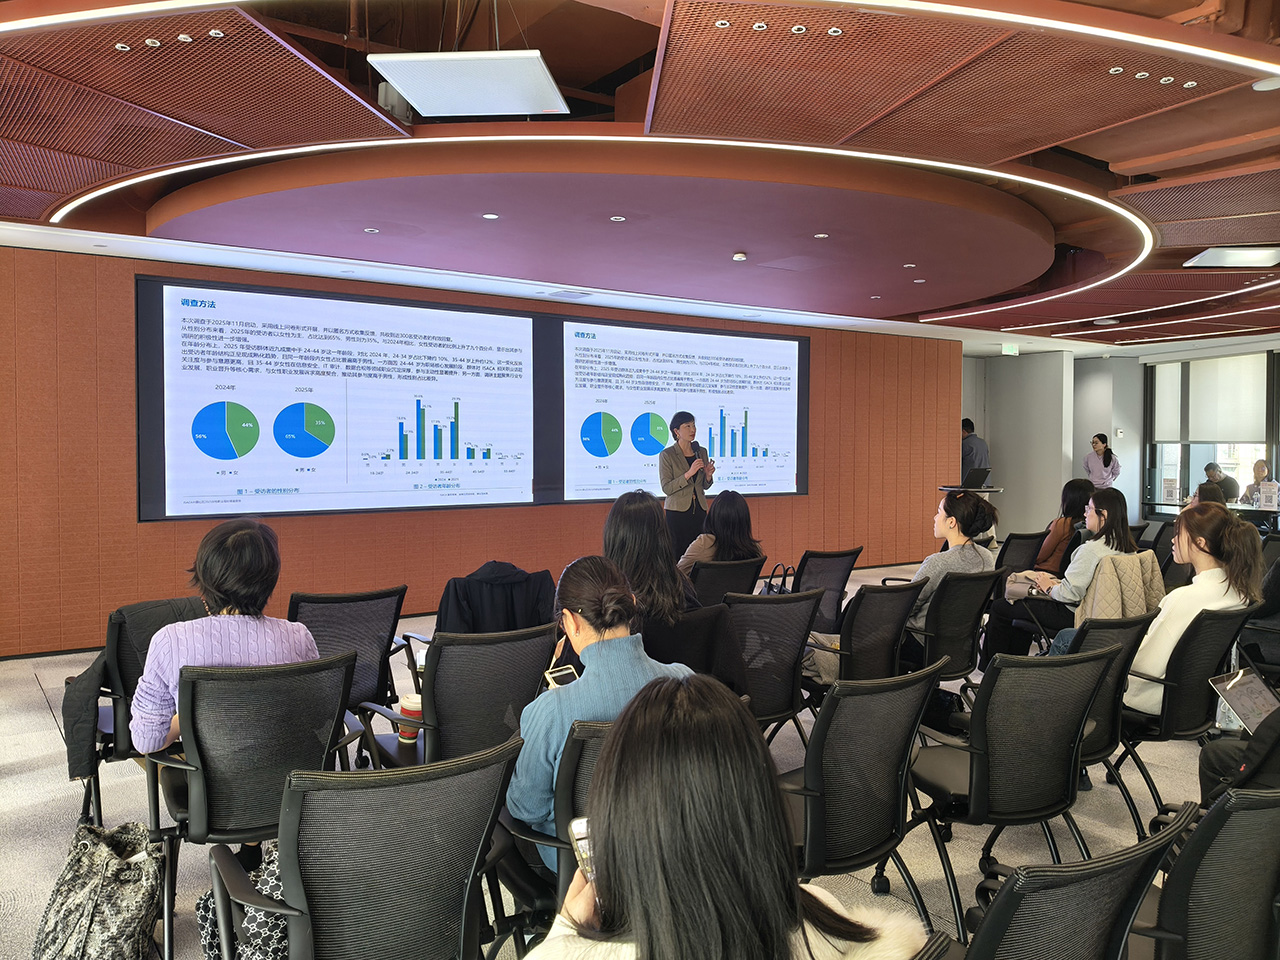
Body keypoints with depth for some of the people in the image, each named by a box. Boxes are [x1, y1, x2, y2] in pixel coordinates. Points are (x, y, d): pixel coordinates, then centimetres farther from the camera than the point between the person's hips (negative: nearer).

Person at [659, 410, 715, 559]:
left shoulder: (702, 452, 10)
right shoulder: (667, 455, -6)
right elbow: (666, 488, -11)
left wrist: (708, 475, -5)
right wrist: (689, 473, -20)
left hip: (699, 511, 4)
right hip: (677, 512, -4)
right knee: (677, 557, -6)